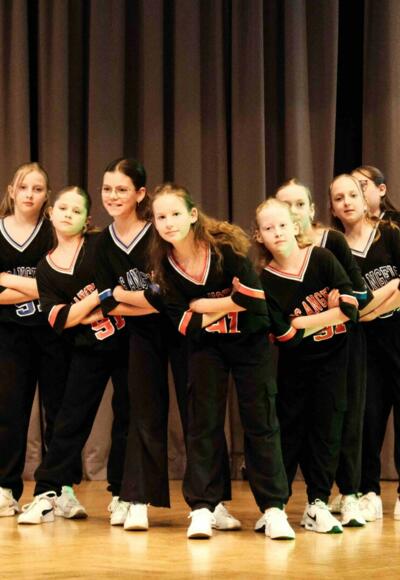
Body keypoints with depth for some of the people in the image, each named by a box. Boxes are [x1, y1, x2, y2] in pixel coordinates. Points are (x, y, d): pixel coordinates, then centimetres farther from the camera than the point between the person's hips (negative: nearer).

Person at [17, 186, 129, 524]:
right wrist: (99, 297, -16)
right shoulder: (45, 268, 5)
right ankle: (47, 493, 4)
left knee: (127, 418, 3)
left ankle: (122, 495, 12)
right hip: (88, 349, 2)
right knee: (71, 419, 1)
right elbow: (59, 319, -6)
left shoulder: (101, 246, -2)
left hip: (125, 341, -2)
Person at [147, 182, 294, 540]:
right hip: (206, 345, 3)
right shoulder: (165, 264, -10)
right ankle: (202, 508, 1)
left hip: (249, 340, -3)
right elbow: (182, 321, -10)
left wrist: (203, 305, -16)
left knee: (260, 421, -3)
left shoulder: (225, 247, -21)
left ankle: (274, 508, 1)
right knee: (203, 423, -2)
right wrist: (225, 306, -18)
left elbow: (253, 298, -25)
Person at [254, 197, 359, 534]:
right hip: (295, 361, 0)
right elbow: (285, 336, -16)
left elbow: (350, 308, -17)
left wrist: (303, 321, -18)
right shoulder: (266, 280, -11)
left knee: (327, 426, 0)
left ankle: (317, 505, 6)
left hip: (333, 357, 0)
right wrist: (328, 313, -17)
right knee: (290, 428, 3)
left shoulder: (322, 259, -11)